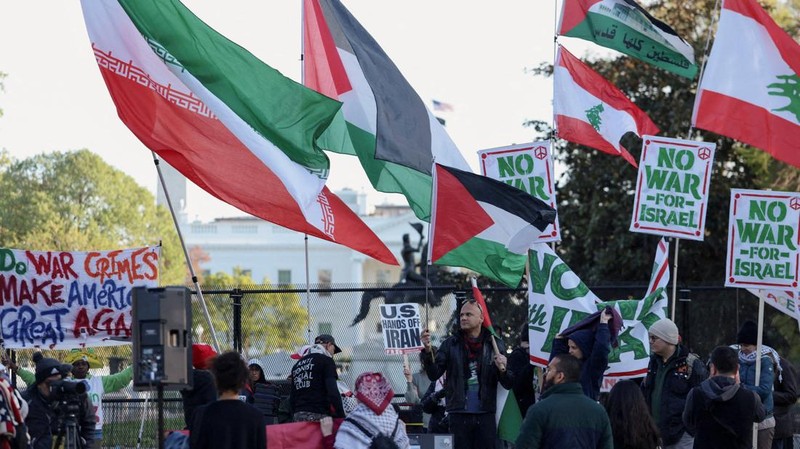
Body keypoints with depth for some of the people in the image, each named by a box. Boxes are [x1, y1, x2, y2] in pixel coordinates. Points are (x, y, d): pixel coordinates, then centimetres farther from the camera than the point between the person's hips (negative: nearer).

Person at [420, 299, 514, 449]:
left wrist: (502, 369, -18)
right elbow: (434, 374, -3)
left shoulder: (494, 345, 4)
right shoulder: (451, 344, 5)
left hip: (485, 416, 0)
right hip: (459, 416, 0)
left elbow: (508, 384, 4)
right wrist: (427, 351, -18)